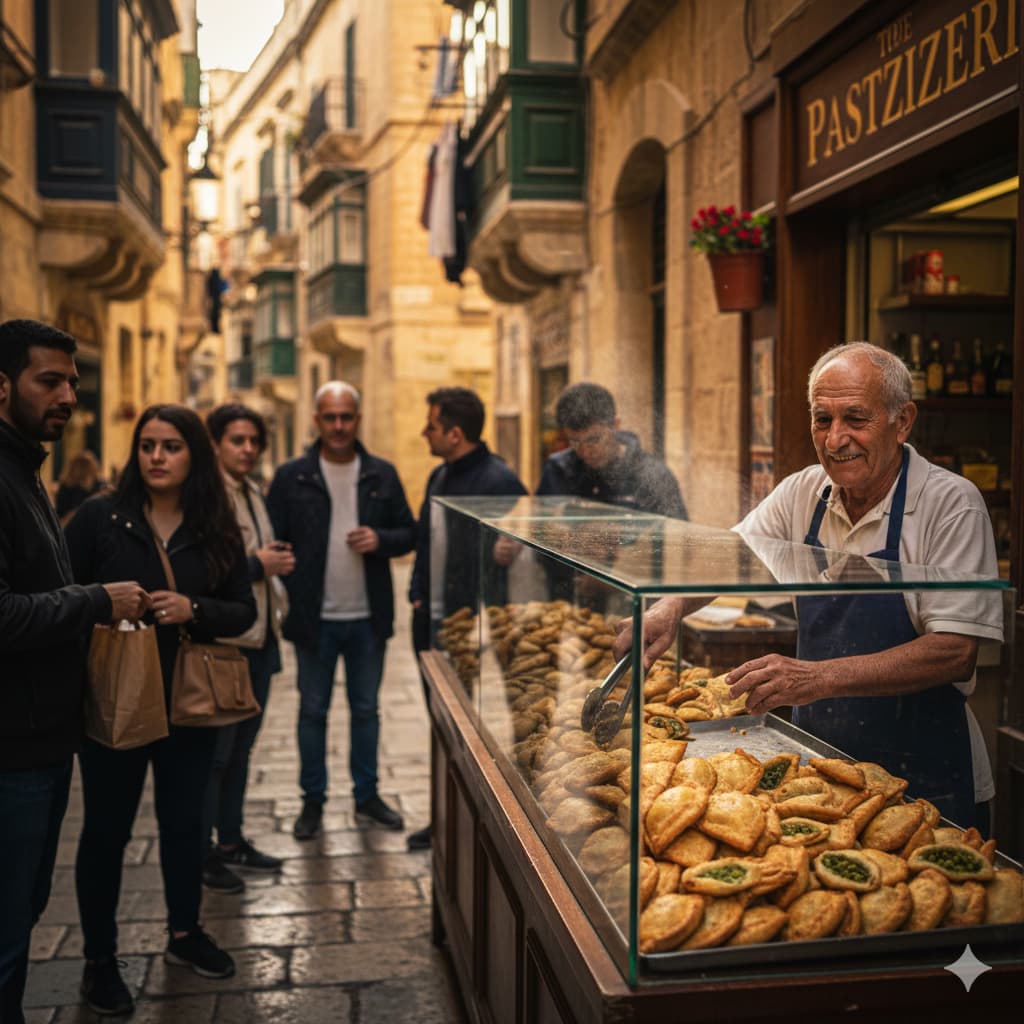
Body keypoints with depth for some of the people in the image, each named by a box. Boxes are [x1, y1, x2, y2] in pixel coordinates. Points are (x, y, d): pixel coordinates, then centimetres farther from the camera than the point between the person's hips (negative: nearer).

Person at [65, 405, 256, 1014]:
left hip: (190, 703, 3)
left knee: (185, 819, 15)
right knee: (108, 827, 7)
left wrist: (194, 611, -18)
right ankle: (100, 960, 23)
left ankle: (185, 933, 35)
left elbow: (244, 611, 0)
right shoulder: (99, 517, -6)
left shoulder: (217, 529, 1)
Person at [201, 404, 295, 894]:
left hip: (259, 637, 9)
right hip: (224, 639, -9)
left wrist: (276, 559, 5)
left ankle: (231, 839, 29)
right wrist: (259, 564, -17)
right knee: (216, 749, 0)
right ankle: (202, 854, 12)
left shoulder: (253, 493, 13)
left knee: (241, 744, 17)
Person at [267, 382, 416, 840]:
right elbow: (273, 541, -2)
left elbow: (408, 534, 7)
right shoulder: (291, 477, -2)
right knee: (312, 711, 10)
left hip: (368, 616, 2)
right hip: (314, 617, -2)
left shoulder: (382, 475, 4)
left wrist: (380, 540, -13)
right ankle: (313, 800, 23)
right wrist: (287, 592, -12)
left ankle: (366, 794, 27)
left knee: (366, 709, 13)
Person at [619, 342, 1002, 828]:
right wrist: (670, 607, -14)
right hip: (815, 755, 5)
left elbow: (955, 652, -23)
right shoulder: (803, 492, -1)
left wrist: (821, 677, -33)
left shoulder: (950, 504, -17)